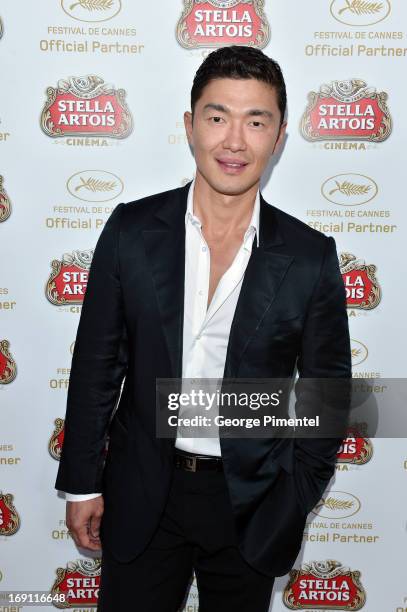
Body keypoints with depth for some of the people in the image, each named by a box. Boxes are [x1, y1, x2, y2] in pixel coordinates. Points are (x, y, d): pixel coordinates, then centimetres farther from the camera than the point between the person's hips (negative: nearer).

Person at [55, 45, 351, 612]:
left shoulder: (311, 258, -10)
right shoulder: (132, 231, -8)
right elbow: (97, 364, -2)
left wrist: (294, 499, -1)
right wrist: (82, 482, 1)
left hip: (252, 503, 1)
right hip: (141, 497, 0)